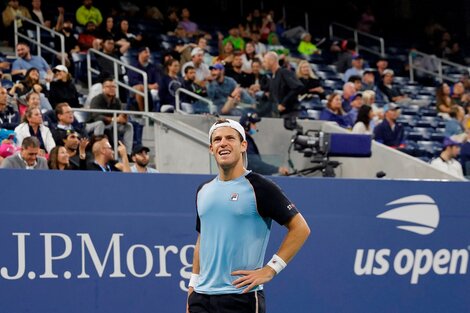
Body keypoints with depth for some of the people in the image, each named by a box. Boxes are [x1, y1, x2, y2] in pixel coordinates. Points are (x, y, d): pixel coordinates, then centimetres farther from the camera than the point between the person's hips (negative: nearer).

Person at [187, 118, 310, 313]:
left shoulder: (259, 188, -6)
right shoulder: (204, 191, 14)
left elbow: (300, 228, -6)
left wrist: (269, 270, -10)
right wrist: (193, 284, 15)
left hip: (242, 295, -6)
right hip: (202, 296, 6)